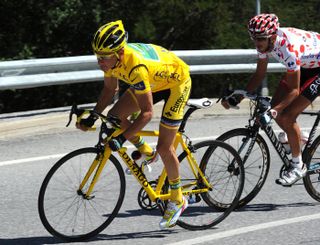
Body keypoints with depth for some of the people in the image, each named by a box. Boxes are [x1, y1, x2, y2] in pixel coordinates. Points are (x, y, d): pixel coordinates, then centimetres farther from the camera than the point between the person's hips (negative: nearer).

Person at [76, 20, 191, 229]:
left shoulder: (135, 66, -41)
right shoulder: (111, 58, -19)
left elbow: (147, 113, -37)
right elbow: (110, 89, 1)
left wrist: (122, 139, -39)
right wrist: (93, 117, -8)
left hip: (177, 82, -7)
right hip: (154, 81, 7)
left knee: (164, 147, -7)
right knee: (115, 117, -8)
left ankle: (177, 200, 10)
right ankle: (144, 151, 16)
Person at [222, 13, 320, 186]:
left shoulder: (289, 48, -39)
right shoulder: (265, 41, -16)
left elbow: (294, 90, -33)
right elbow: (259, 74, -3)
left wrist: (274, 111, -42)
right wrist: (238, 97, -12)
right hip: (303, 64, 8)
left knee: (287, 116, -16)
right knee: (276, 107, 0)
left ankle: (298, 166, -2)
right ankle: (298, 143, 23)